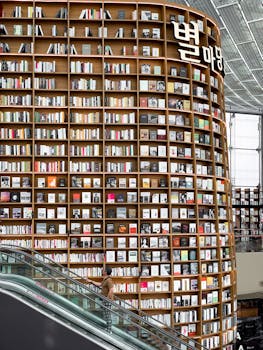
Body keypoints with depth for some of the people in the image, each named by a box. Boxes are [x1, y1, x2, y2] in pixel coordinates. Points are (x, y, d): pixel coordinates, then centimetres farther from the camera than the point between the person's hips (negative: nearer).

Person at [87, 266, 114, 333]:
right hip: (105, 299, 10)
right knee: (105, 315, 17)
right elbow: (100, 284, 28)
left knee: (107, 315, -3)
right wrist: (91, 281, 29)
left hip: (107, 299, -10)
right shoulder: (105, 279, 11)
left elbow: (111, 290, -27)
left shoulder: (108, 280, -20)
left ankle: (109, 330, 4)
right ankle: (107, 328, 27)